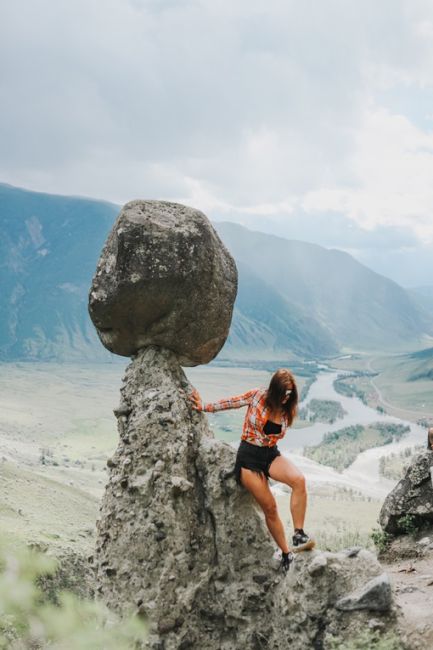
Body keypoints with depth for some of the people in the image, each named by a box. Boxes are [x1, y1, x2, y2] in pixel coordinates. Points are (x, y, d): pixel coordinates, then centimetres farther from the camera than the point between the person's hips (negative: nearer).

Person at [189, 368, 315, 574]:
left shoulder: (288, 410, 3)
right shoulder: (257, 395, -9)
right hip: (249, 457, -3)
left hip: (271, 455, 3)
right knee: (269, 507, -7)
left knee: (299, 480, -28)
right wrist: (204, 406, 6)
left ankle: (298, 535, -25)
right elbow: (230, 402, 2)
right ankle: (286, 554, 9)